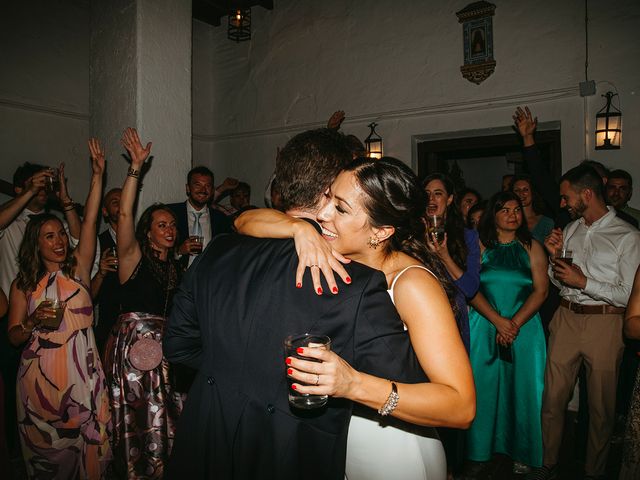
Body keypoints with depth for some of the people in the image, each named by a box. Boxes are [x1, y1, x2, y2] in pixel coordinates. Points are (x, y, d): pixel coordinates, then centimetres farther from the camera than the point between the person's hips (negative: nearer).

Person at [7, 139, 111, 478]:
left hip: (81, 372, 0)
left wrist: (97, 175, -12)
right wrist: (34, 321, -16)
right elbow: (13, 336, 6)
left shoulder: (77, 268, 4)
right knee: (46, 451, 10)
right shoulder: (23, 284, 5)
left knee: (85, 444, 5)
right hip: (40, 374, 0)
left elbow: (89, 221, -6)